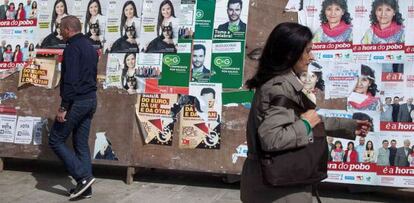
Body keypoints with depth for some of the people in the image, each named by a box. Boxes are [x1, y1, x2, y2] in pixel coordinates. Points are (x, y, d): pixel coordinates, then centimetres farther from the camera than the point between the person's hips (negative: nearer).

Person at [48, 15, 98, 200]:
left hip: (76, 102, -9)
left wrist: (63, 107, -20)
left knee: (56, 140, 1)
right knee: (81, 144, 11)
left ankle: (83, 177, -5)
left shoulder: (72, 47, -13)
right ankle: (85, 187, 12)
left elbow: (70, 80, -21)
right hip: (91, 100, 9)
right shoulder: (90, 47, 16)